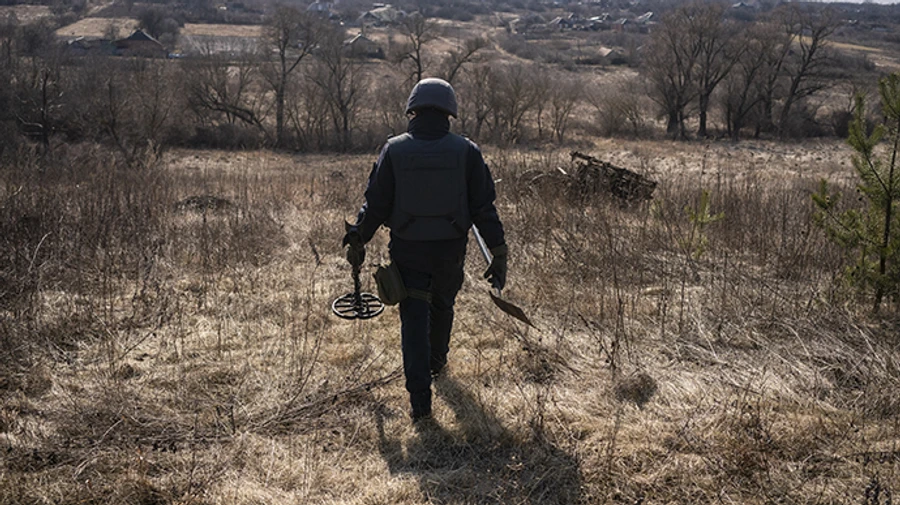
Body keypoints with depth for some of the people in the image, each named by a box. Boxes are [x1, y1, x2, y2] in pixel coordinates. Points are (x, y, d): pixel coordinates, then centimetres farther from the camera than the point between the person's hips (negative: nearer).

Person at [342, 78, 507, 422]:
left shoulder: (394, 150, -5)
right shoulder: (466, 151, -5)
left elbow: (375, 204, -3)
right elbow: (484, 208, -5)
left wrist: (357, 240, 12)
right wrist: (498, 254, 0)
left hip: (407, 251, -1)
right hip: (450, 251, 1)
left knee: (414, 319, 3)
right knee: (442, 307, 25)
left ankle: (420, 400, -2)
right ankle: (437, 362, 50)